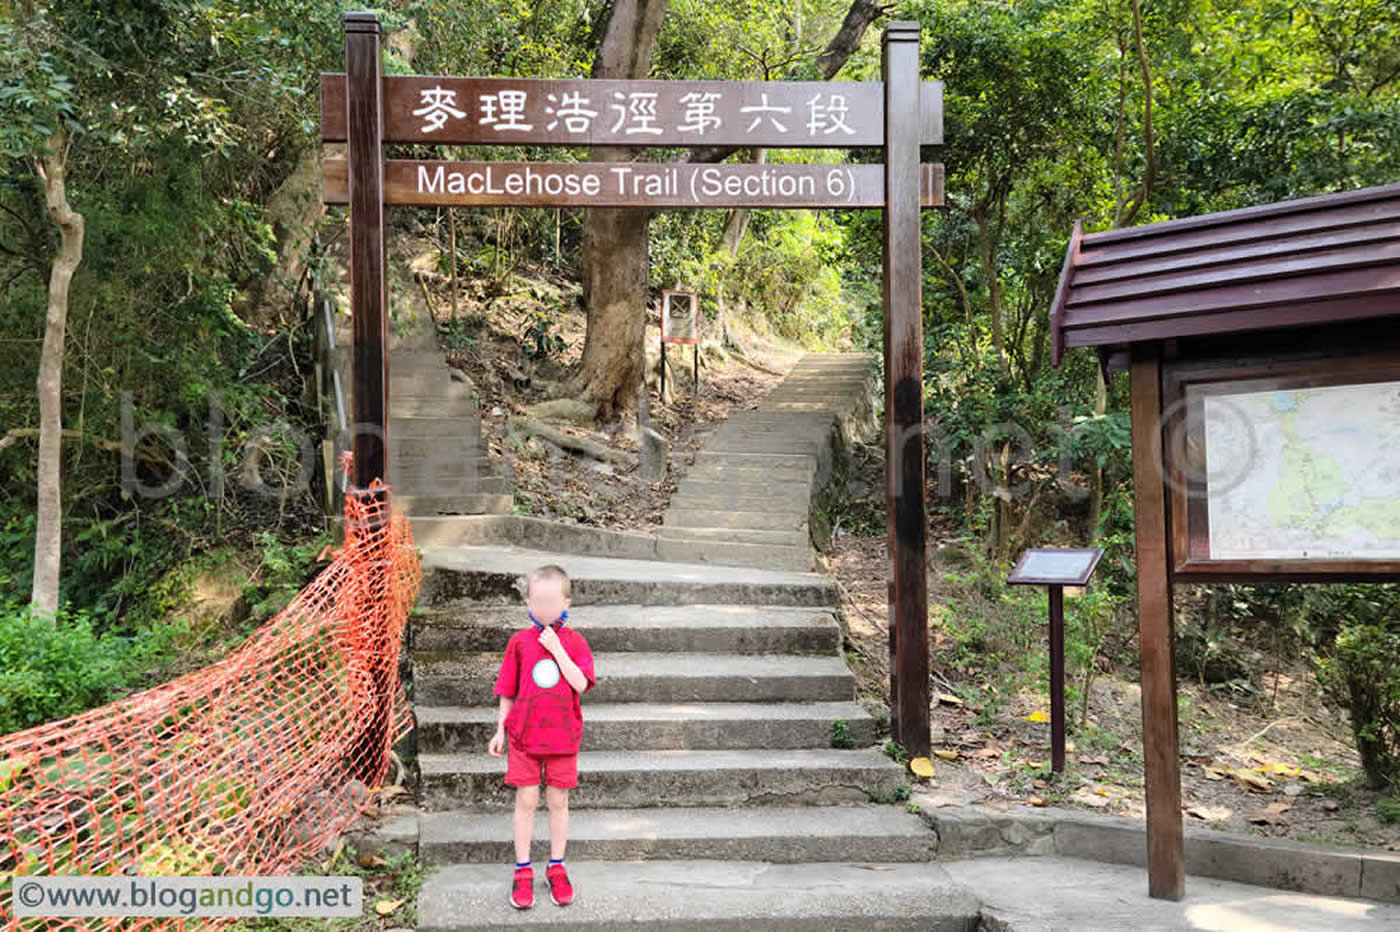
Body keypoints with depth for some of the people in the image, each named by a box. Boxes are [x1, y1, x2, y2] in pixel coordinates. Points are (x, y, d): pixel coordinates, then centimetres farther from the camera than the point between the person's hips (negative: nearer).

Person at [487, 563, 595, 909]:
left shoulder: (574, 642, -2)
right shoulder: (519, 642, 0)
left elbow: (580, 683, -17)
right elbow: (508, 692, 7)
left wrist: (557, 649, -20)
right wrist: (500, 731, 7)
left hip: (562, 734, 0)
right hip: (525, 733, 0)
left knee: (558, 801, 9)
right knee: (526, 800, 4)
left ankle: (556, 868, 23)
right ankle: (523, 871, 16)